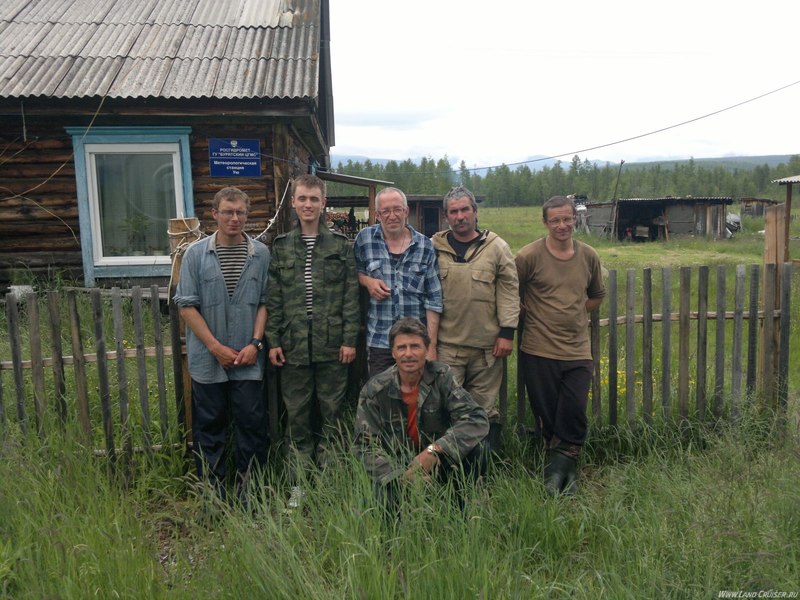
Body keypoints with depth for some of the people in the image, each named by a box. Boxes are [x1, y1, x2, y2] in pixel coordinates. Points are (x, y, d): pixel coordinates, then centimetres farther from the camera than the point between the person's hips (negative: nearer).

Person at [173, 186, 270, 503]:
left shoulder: (261, 254, 2)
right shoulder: (196, 254, -1)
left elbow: (265, 302, 4)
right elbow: (186, 305, -2)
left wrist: (255, 343, -8)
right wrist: (216, 348, -8)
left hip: (248, 359, 0)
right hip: (208, 359, 0)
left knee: (252, 425, 4)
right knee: (209, 428, 9)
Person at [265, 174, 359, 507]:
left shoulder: (341, 245, 3)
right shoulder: (280, 247, 8)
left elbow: (351, 295, 0)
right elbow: (273, 298, 7)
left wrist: (350, 339, -6)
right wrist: (273, 341, 1)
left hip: (331, 345, -1)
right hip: (293, 345, 2)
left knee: (332, 412, 7)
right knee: (297, 415, 9)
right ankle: (300, 481, 23)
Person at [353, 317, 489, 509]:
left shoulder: (442, 376, -12)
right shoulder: (373, 391, -11)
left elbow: (478, 419, -22)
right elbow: (365, 445, -11)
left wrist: (433, 451, -33)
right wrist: (402, 477, -27)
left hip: (437, 463, 1)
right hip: (396, 469, -1)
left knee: (475, 445, -26)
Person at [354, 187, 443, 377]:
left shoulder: (425, 246, 0)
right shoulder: (364, 238, 0)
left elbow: (433, 300, 0)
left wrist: (431, 345, -4)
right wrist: (367, 280, -7)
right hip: (378, 342, 0)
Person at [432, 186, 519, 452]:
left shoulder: (497, 247, 3)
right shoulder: (434, 247, 5)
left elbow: (509, 291, 2)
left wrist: (507, 332, -4)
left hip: (487, 344, 0)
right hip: (446, 343, 0)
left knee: (485, 407, 10)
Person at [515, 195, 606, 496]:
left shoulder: (588, 256, 6)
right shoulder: (529, 256, -7)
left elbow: (597, 295, 21)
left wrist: (575, 316, 10)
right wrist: (532, 314, 2)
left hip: (578, 350, 3)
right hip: (539, 350, -3)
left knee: (574, 417, 1)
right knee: (548, 419, 5)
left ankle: (559, 471, 21)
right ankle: (564, 473, 23)